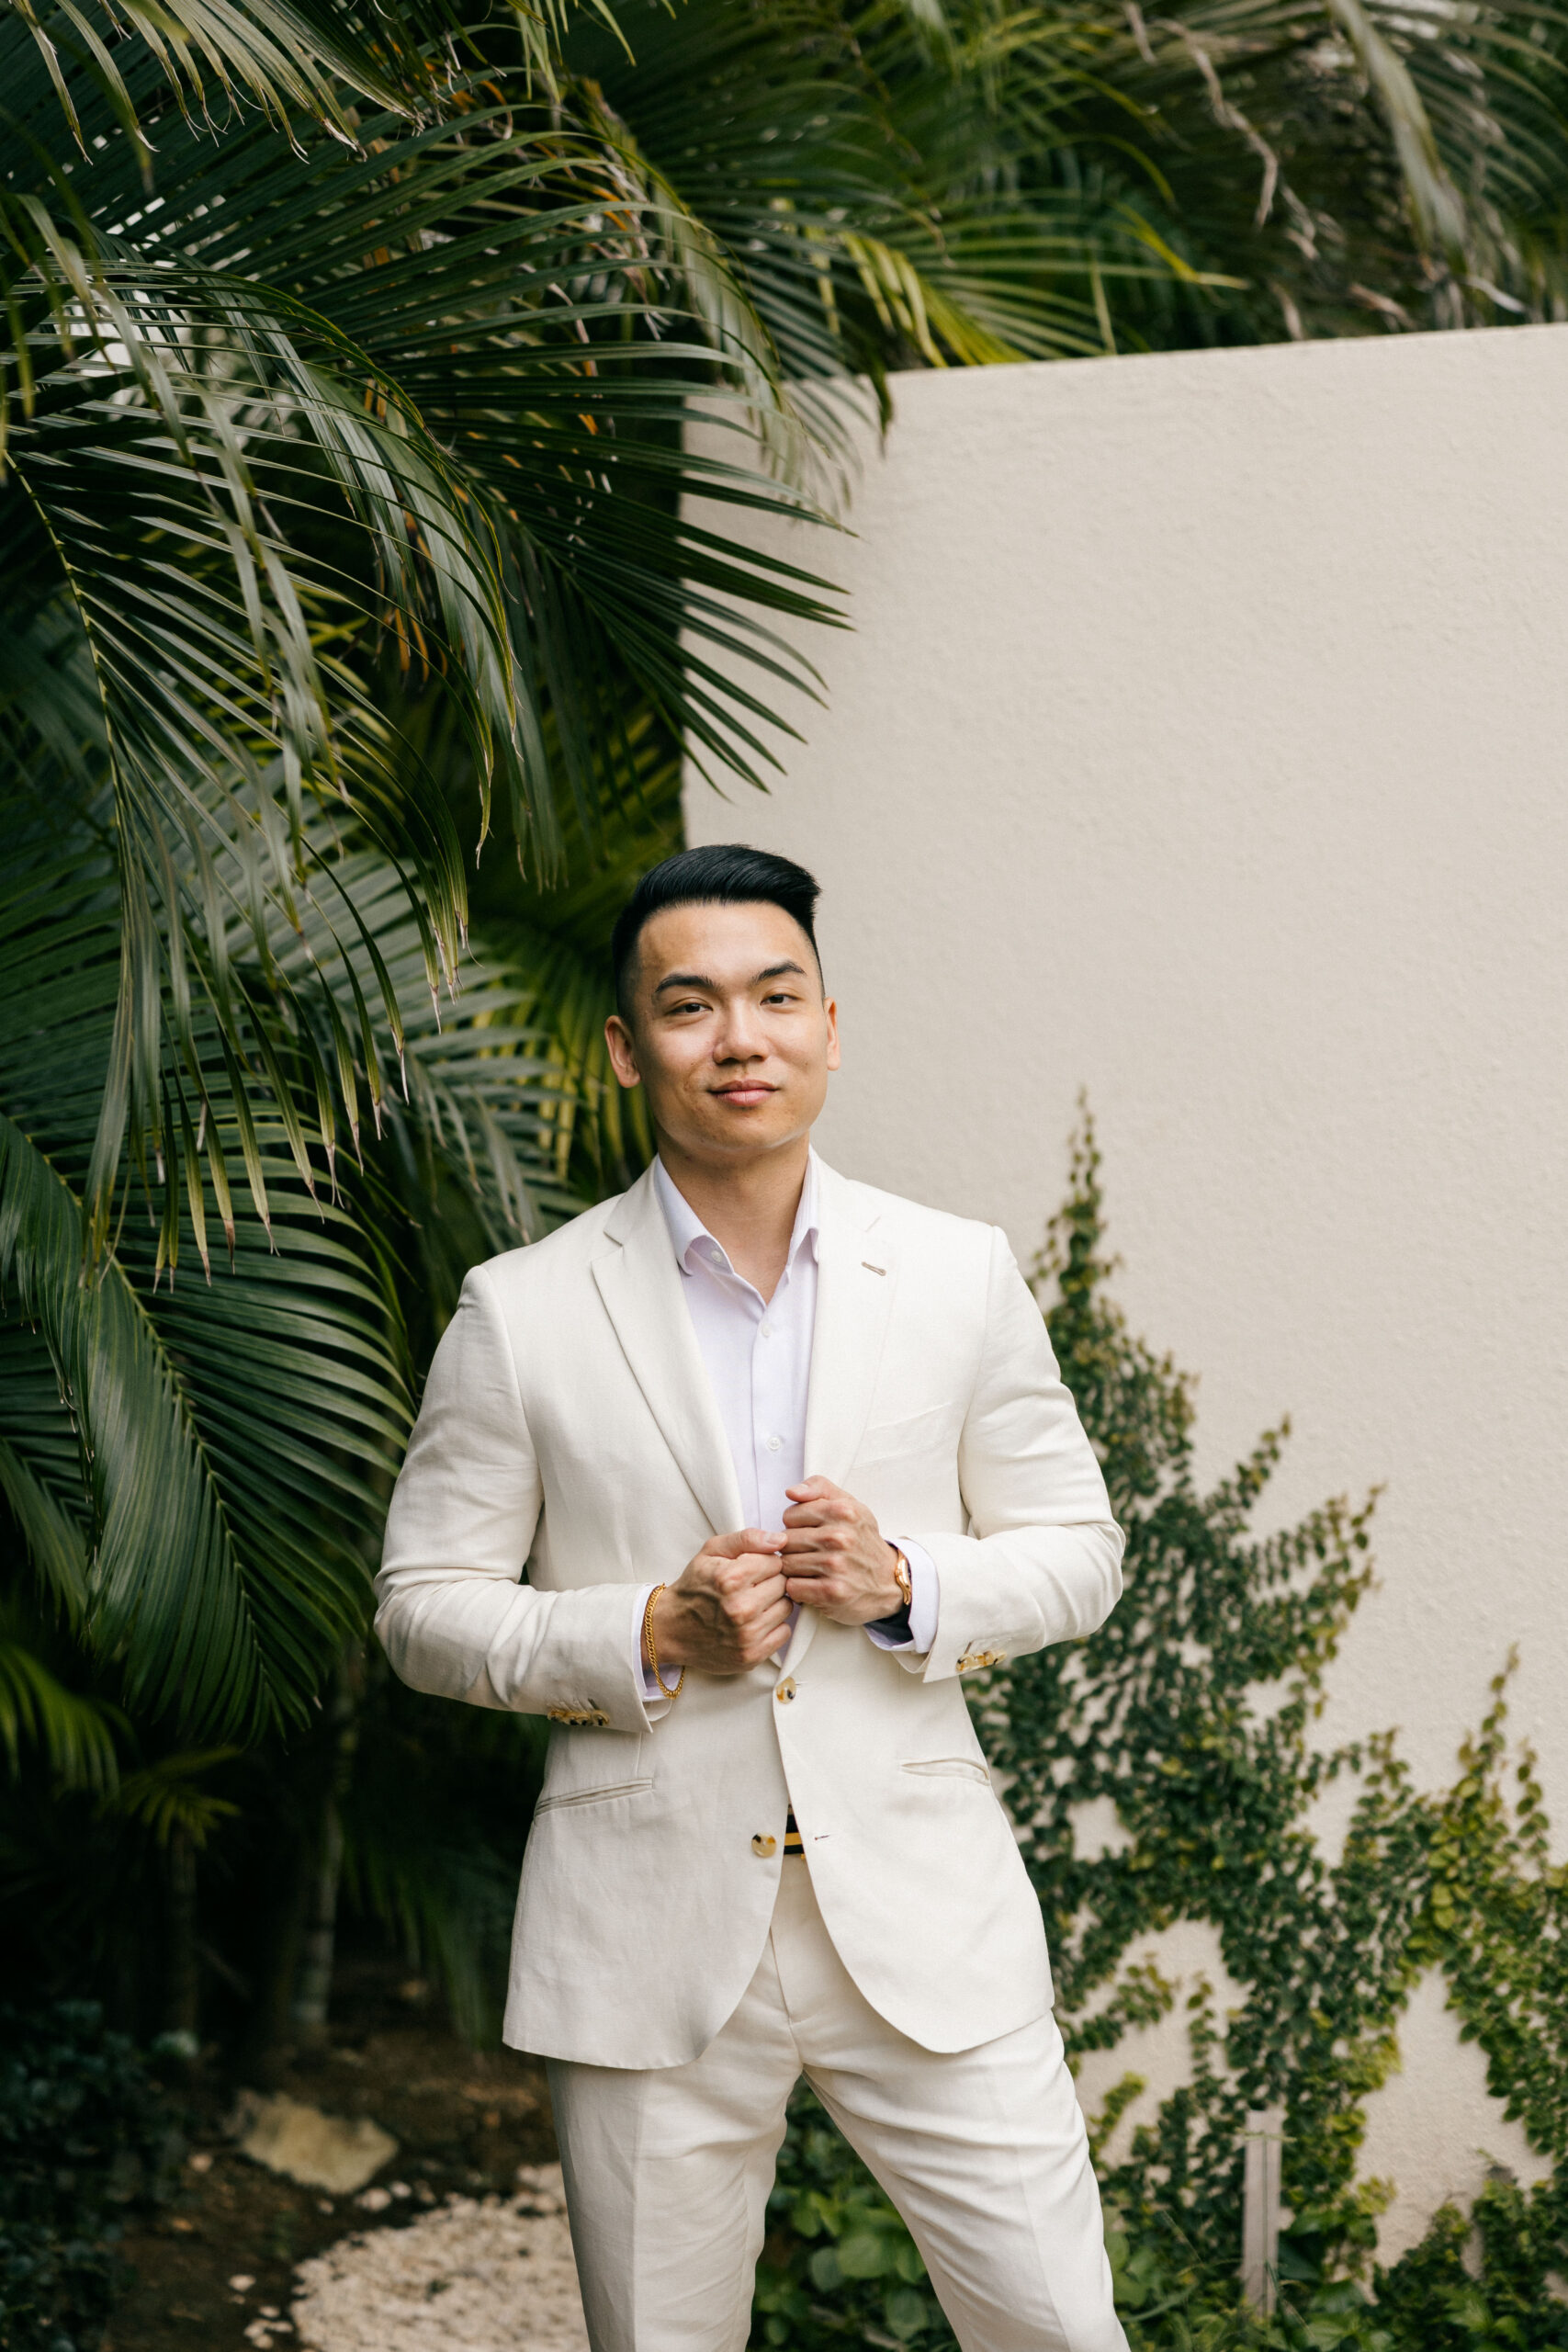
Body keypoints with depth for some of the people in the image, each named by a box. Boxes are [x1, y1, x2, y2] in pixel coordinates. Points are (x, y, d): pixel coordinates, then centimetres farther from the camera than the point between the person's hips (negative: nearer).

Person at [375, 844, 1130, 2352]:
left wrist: (906, 1585, -12)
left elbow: (1078, 1552, 9)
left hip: (921, 1908, 1)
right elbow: (424, 1605, 2)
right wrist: (649, 1637, -15)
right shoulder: (522, 1313, -2)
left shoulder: (960, 1277, 3)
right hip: (649, 1934, -1)